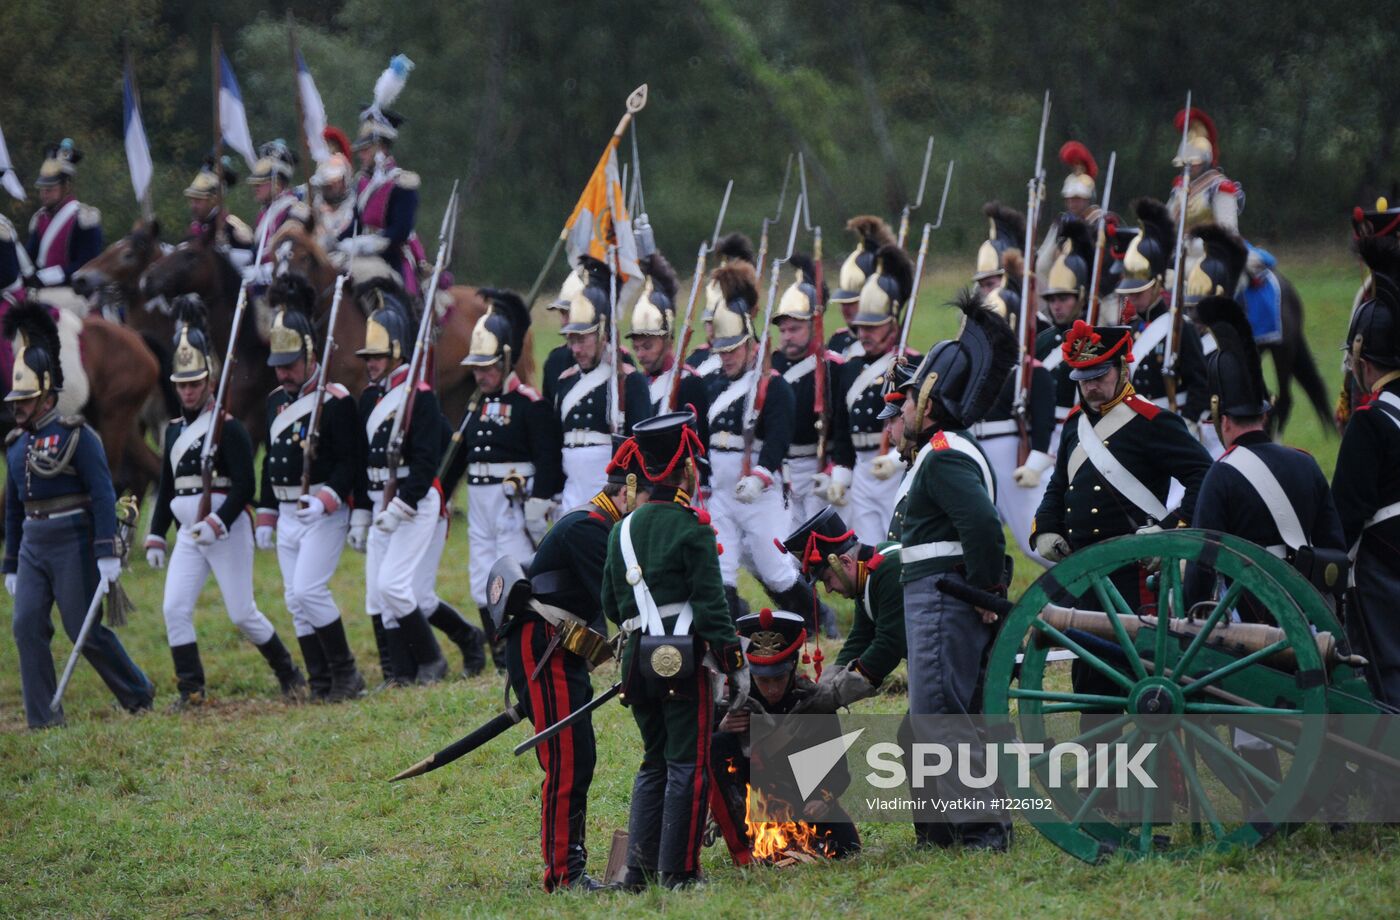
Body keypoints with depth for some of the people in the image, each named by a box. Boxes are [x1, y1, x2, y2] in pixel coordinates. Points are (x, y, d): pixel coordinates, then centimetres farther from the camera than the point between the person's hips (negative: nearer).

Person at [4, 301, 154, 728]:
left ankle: (139, 693, 17)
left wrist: (108, 553, -20)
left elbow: (104, 495, -13)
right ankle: (43, 720, -3)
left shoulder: (76, 436, -8)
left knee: (85, 630, -3)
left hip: (72, 543, -6)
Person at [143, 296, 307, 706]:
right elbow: (166, 488, 19)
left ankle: (289, 674, 17)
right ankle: (191, 690, -5)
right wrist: (155, 536, 13)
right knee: (175, 609, -8)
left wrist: (216, 525, -23)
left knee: (242, 614, -2)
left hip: (227, 532, -6)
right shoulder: (175, 430, 13)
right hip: (188, 535, 6)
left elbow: (244, 487, -13)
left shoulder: (229, 429, -7)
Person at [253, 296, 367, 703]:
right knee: (296, 601, 5)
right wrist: (265, 516, 18)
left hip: (324, 513, -8)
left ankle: (346, 674, -6)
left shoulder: (335, 401, -11)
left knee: (308, 590, -17)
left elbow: (351, 462, -14)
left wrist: (325, 500, -26)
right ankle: (322, 683, 9)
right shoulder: (276, 401, 14)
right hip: (287, 514, 8)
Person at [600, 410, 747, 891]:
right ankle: (677, 873, -4)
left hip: (638, 659, 7)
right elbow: (711, 604, -12)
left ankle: (639, 871, 14)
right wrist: (735, 665, -9)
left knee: (653, 765, 16)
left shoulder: (622, 531, 11)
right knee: (687, 768, -2)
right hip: (682, 661, -7)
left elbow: (611, 606, 18)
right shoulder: (691, 530, -9)